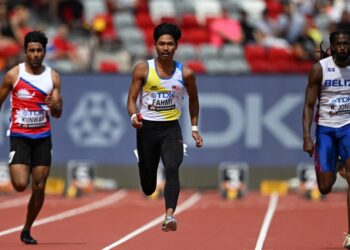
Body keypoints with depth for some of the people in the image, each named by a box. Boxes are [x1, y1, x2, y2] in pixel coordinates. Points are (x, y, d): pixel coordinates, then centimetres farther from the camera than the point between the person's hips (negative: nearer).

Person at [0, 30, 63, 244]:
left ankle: (27, 230, 18)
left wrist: (54, 106, -22)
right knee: (20, 184, -18)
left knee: (39, 188, 0)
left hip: (43, 137, 3)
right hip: (19, 136, -3)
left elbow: (58, 114, 1)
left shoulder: (53, 77, 1)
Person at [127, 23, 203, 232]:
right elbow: (132, 99, 0)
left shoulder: (185, 73, -2)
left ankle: (170, 215, -36)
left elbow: (193, 99, 15)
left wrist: (194, 128, 13)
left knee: (172, 168, -26)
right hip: (147, 127, 1)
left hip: (171, 128, 0)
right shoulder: (143, 70, -5)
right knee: (148, 187, 8)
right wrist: (134, 116, -21)